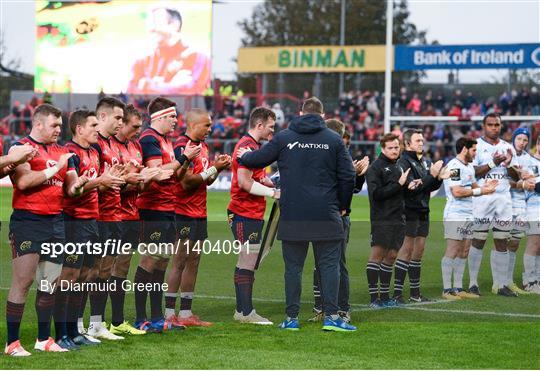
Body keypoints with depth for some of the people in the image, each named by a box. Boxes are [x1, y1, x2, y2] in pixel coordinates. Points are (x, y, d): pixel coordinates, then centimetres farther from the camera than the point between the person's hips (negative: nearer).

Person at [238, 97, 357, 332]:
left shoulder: (283, 138, 4)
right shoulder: (334, 140, 2)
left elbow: (258, 159, 10)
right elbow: (347, 176, 2)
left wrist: (243, 156, 33)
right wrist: (343, 206, 15)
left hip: (292, 216, 1)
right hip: (326, 216, -1)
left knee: (293, 266, 7)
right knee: (329, 265, 3)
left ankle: (291, 318, 8)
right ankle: (331, 317, -4)